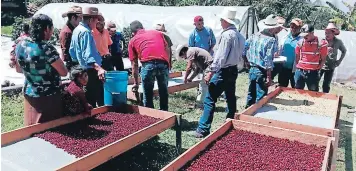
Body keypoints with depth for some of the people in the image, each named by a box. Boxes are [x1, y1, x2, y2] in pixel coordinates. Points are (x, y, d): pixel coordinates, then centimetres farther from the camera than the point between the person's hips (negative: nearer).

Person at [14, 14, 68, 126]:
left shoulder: (20, 45, -1)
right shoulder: (46, 48, -23)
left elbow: (18, 69, 13)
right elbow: (64, 72, -16)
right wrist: (56, 63, 3)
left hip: (29, 94, 7)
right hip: (48, 96, -7)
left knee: (32, 127, 20)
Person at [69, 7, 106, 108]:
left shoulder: (77, 30, 13)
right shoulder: (86, 32, -17)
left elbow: (72, 50, 20)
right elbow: (88, 55, -29)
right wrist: (99, 68, -40)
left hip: (81, 71, 10)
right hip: (90, 71, -10)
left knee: (88, 98, 16)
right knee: (100, 99, -7)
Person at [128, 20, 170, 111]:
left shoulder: (133, 40, 20)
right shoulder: (158, 33, 25)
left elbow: (135, 64, 20)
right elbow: (167, 50, 17)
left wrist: (136, 83, 25)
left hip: (148, 64, -2)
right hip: (163, 64, 2)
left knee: (148, 94, 11)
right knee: (164, 92, 17)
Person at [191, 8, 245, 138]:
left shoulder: (227, 34, -16)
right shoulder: (240, 36, 11)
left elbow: (220, 56, -20)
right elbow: (239, 56, 15)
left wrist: (211, 72, -19)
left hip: (223, 71, -9)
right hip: (234, 70, 9)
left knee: (210, 99, -7)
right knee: (231, 99, 15)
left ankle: (203, 130, -5)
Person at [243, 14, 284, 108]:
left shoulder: (255, 35, 4)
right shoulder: (272, 40, -13)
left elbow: (243, 48, 7)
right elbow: (268, 60, -18)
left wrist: (247, 62, 21)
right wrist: (269, 77, -14)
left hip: (252, 69, 7)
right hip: (262, 72, -7)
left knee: (251, 94, 18)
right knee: (260, 97, 4)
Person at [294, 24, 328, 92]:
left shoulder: (321, 43, -7)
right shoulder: (300, 43, 1)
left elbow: (323, 59, 0)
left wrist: (317, 69, -3)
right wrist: (299, 68, 7)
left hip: (313, 73, -3)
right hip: (300, 72, 3)